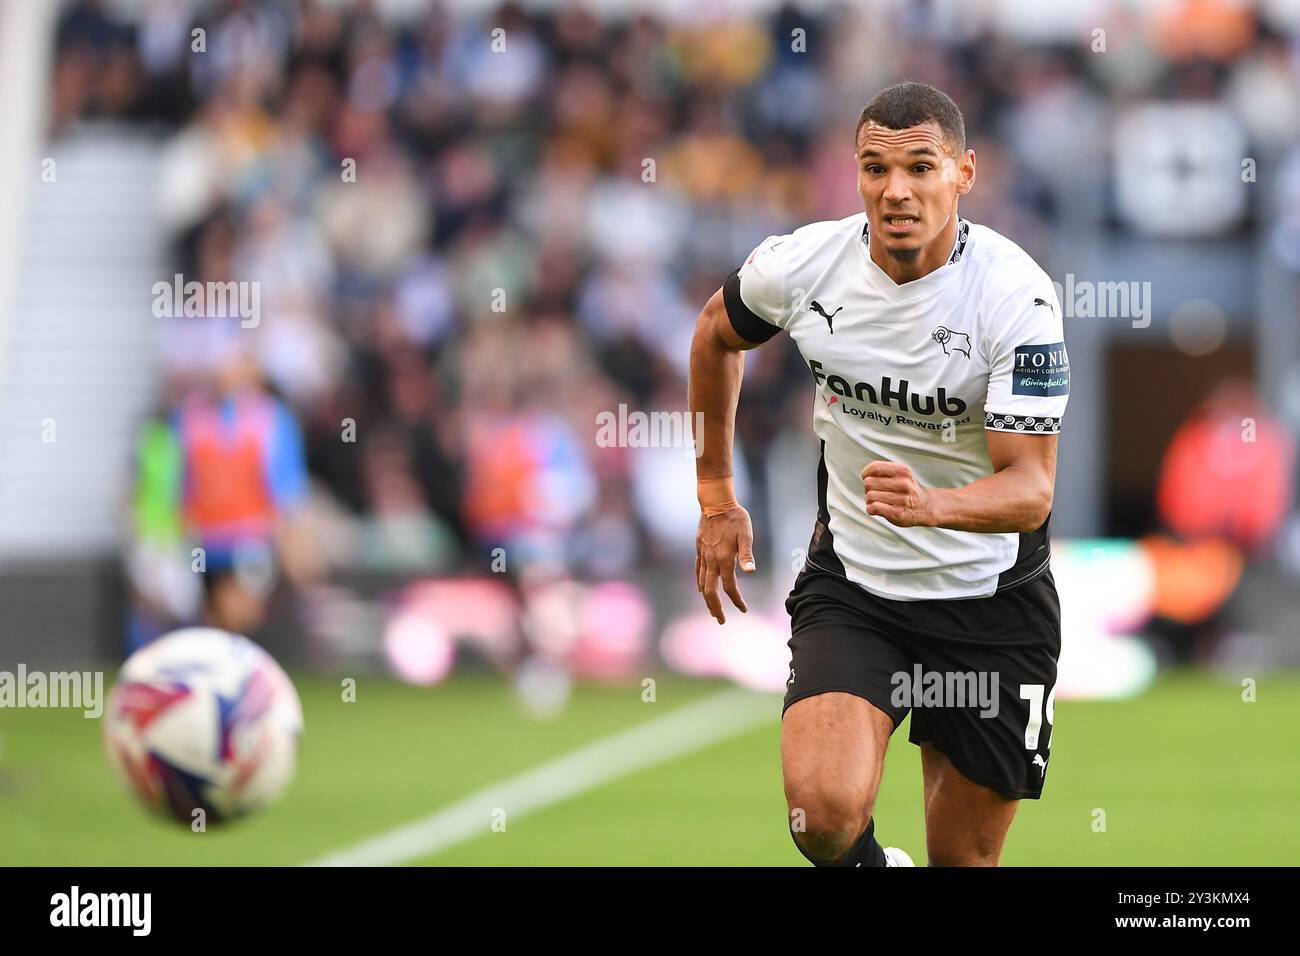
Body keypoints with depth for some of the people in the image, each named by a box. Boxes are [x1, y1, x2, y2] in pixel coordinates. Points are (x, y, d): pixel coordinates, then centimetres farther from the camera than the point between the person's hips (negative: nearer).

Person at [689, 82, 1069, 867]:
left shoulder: (1016, 295, -21)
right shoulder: (801, 265, -11)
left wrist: (931, 505, -45)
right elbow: (718, 334, 13)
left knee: (965, 858, 6)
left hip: (992, 597, -1)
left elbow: (1031, 490, -24)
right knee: (824, 810, -22)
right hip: (850, 587, 1)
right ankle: (870, 868, 14)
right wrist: (717, 500, 16)